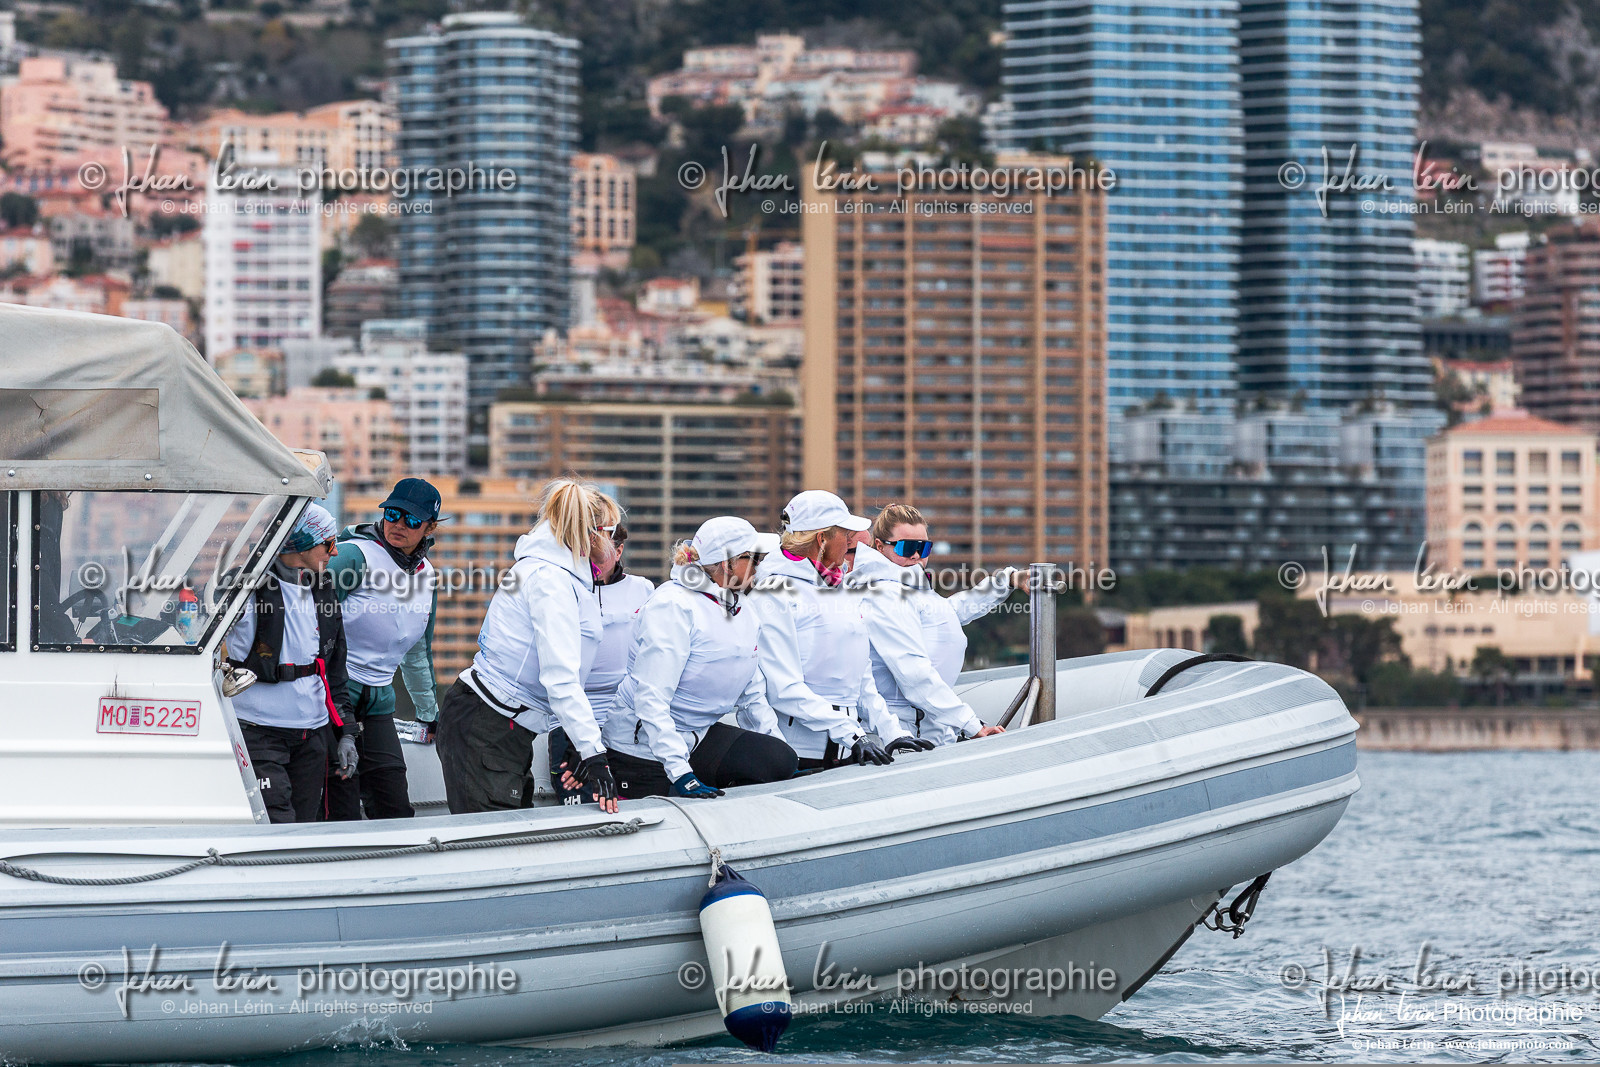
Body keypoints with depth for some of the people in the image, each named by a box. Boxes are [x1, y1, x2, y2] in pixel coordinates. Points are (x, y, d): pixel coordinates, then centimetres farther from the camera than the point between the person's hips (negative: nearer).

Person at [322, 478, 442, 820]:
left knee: (395, 811, 0)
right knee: (342, 815, -12)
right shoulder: (355, 556, -9)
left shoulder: (426, 575, 13)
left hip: (378, 701, 7)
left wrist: (429, 713, 34)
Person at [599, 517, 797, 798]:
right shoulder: (674, 606, -18)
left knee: (779, 759, -13)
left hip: (698, 738, 7)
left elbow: (752, 696, 17)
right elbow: (651, 698, -26)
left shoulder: (745, 615, 9)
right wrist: (680, 773, -34)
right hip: (643, 746, -7)